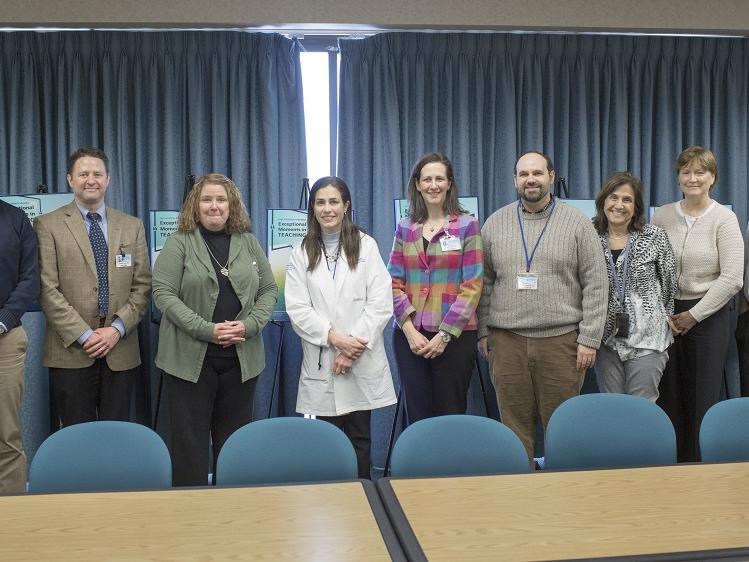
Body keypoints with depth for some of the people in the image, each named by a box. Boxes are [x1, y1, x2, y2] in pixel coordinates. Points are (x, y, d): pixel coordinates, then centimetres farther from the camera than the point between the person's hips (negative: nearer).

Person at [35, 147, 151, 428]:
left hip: (121, 351, 3)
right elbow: (47, 288, -5)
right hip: (70, 351, -2)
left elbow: (142, 285, 7)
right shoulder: (48, 225, 2)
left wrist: (117, 329, -6)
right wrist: (83, 335, -11)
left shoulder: (132, 226, 12)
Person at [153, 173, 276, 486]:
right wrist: (206, 330, -17)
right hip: (191, 359, -3)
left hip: (241, 359, 3)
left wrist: (249, 325, -8)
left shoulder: (249, 242, 10)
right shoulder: (179, 242, 0)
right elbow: (164, 294, -8)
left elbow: (269, 290, 10)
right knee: (190, 440, 2)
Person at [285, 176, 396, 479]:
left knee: (359, 440, 5)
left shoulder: (366, 245, 4)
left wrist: (353, 346, -12)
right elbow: (297, 308, -2)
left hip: (362, 363, -1)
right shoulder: (302, 252, 7)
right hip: (321, 363, 1)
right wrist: (334, 338, -14)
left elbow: (380, 303, -3)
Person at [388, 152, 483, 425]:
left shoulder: (466, 225, 0)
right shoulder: (405, 228, 9)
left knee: (451, 414, 4)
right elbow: (395, 282, 5)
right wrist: (409, 329, -8)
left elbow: (472, 285, -5)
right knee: (416, 415, 8)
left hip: (454, 335, -3)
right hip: (410, 336, 3)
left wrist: (445, 334, -11)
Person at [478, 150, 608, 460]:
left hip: (561, 340, -2)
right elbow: (485, 282, 12)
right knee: (515, 426, 6)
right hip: (507, 341, 2)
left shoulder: (577, 223, 2)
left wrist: (589, 338, -6)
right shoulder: (495, 224, 9)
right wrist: (483, 330, 7)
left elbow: (596, 284, -1)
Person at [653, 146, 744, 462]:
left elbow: (732, 279, -10)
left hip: (707, 315, -2)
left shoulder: (724, 219, -5)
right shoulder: (662, 216, 4)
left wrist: (693, 315, -10)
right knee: (668, 394, 5)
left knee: (703, 397, 3)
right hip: (666, 316, 3)